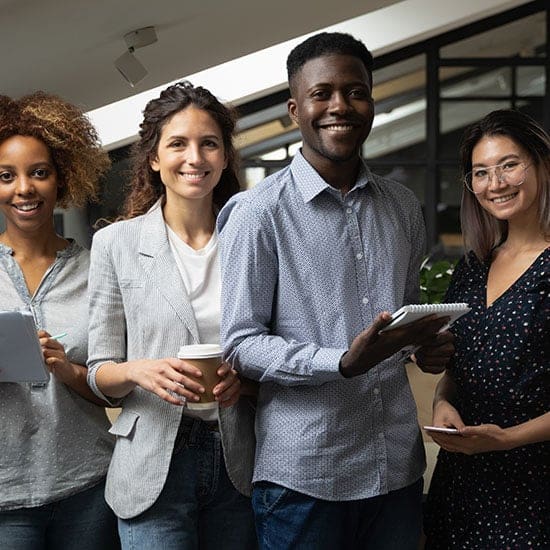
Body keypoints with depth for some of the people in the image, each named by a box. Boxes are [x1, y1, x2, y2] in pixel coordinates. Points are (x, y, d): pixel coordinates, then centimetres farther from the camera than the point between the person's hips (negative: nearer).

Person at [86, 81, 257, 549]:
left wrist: (245, 375, -11)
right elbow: (100, 374, 1)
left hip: (239, 462, 2)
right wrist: (138, 371, -20)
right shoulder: (116, 242, -1)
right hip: (155, 464, -2)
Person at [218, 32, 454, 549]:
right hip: (303, 473, -5)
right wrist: (344, 364, -24)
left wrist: (429, 345, -1)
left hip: (398, 464, 5)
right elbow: (240, 344, -10)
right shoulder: (258, 213, -8)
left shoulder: (402, 207, 10)